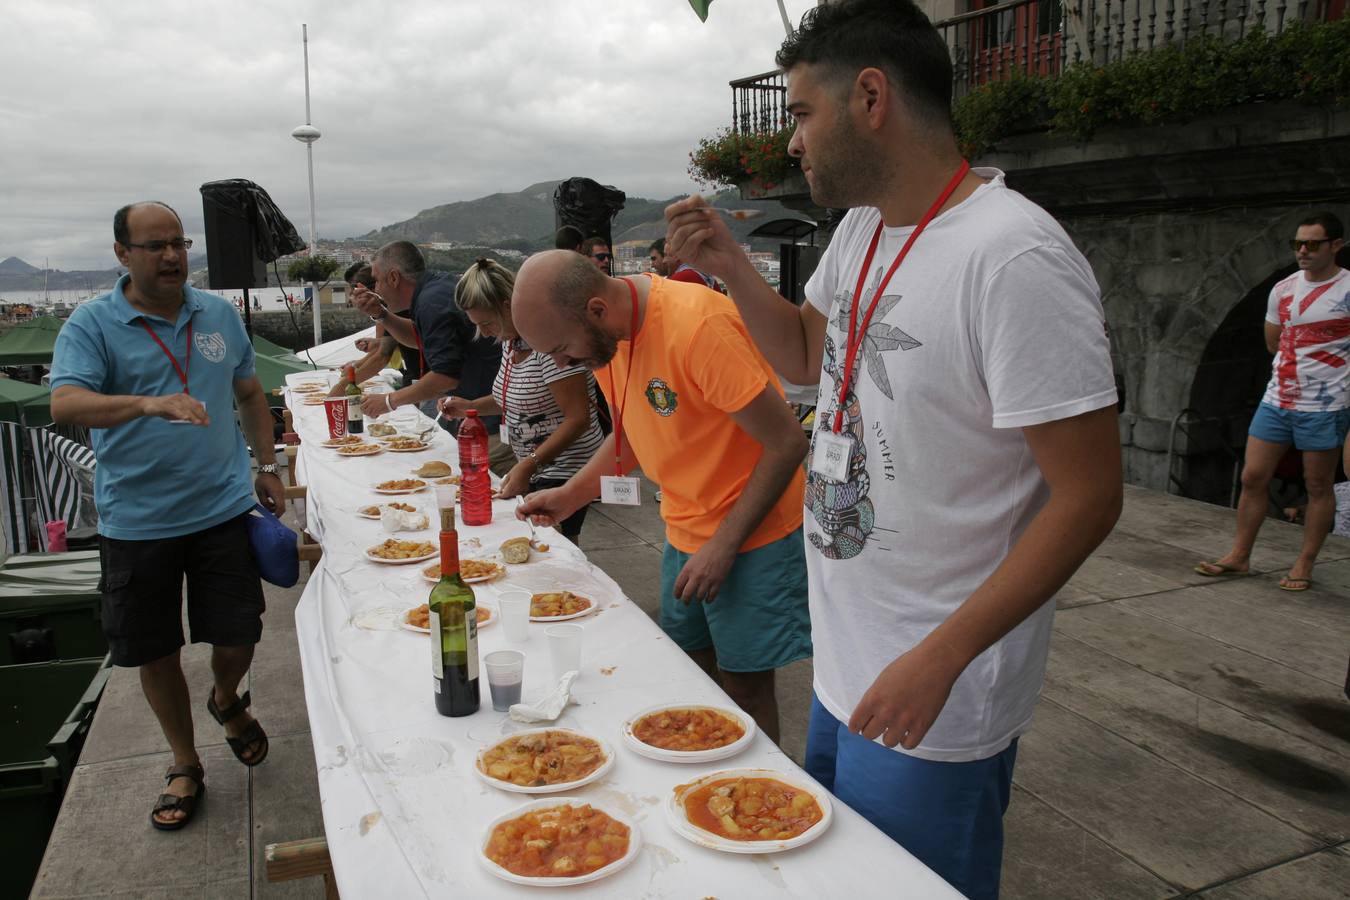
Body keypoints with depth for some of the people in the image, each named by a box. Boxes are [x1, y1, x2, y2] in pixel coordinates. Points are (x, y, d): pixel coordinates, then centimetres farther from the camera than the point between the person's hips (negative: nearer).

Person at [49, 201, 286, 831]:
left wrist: (267, 465, 12)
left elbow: (249, 394, 17)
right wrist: (153, 404, -36)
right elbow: (65, 405, -21)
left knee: (238, 637, 5)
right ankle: (185, 764, 31)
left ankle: (225, 700, 40)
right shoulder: (91, 324, -6)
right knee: (155, 652, 10)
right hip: (135, 520, -2)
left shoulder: (218, 314, 7)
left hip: (222, 510, 2)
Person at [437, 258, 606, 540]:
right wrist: (468, 406, 9)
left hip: (564, 473, -9)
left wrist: (529, 464, -27)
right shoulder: (511, 339, 9)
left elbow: (577, 419, -24)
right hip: (533, 473, 9)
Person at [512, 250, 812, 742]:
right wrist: (570, 496, 4)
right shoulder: (605, 334, -1)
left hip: (749, 535, -7)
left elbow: (786, 443, -23)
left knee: (743, 684, 3)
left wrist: (724, 545, -20)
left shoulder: (698, 325, -27)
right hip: (685, 531, 7)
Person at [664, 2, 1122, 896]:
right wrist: (728, 261, 3)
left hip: (934, 702, -8)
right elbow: (806, 355, 19)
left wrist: (938, 660, -23)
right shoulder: (862, 226, 4)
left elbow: (1088, 498, -23)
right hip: (842, 665, 8)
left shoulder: (1013, 259, -25)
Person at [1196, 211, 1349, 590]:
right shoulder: (1283, 289, 9)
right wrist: (1309, 353, 11)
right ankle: (1239, 556, 15)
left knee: (1318, 486, 5)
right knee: (1253, 477, 5)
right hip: (1275, 401, 5)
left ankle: (1304, 565, 15)